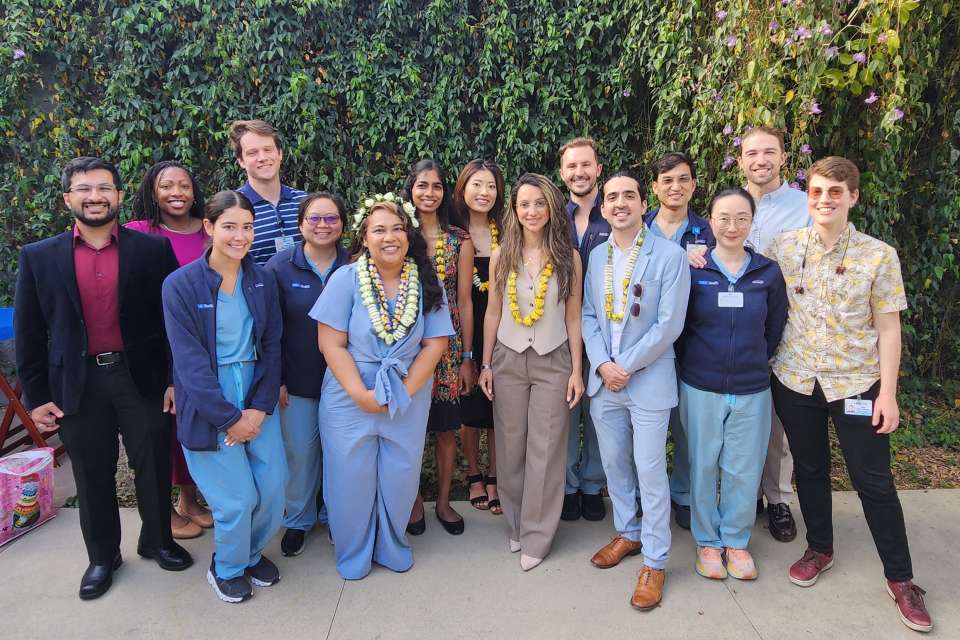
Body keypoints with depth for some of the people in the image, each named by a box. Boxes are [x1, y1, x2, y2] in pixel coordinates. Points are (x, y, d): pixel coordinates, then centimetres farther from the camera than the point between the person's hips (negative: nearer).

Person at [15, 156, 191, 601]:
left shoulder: (153, 249, -2)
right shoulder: (38, 258, 2)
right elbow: (29, 334, 4)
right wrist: (36, 396, 1)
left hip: (142, 377, -1)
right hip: (77, 384, 1)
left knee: (153, 466, 11)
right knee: (92, 476, 14)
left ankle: (158, 540, 34)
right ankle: (102, 555, 33)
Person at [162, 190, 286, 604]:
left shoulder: (262, 281, 3)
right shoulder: (180, 285, -10)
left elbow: (271, 348, 4)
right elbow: (189, 360, -13)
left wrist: (260, 408, -6)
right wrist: (230, 417, -14)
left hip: (257, 400, 4)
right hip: (208, 406, -4)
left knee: (273, 489, 4)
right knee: (237, 500, -1)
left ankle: (253, 552, 35)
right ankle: (227, 568, 30)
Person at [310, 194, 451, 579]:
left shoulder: (426, 284, -2)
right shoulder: (345, 280, -8)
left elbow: (435, 344, -3)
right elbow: (331, 345, -10)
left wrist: (404, 391, -12)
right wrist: (362, 395, -17)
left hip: (408, 400, 2)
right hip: (350, 399, -1)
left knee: (400, 477, 12)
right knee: (352, 478, 9)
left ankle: (392, 547, 37)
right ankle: (353, 553, 33)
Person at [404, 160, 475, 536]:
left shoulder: (459, 241, 2)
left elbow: (464, 301, 2)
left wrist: (467, 357, 1)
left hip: (447, 344, 1)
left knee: (446, 428, 9)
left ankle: (443, 501, 27)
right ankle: (414, 501, 27)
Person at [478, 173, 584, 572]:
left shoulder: (568, 257, -2)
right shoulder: (501, 256, 2)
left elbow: (573, 317, 0)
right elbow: (492, 312, 6)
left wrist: (576, 370, -2)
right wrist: (486, 365, 4)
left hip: (552, 361, -1)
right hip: (508, 360, 2)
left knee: (545, 449, 3)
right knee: (510, 446, 9)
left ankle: (537, 536, 17)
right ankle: (515, 524, 27)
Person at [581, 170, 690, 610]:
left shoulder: (670, 255, -9)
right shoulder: (596, 256, 7)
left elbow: (669, 323, -13)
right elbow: (588, 315, 7)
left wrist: (627, 366, -13)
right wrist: (601, 364, -8)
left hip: (649, 378, -5)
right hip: (603, 377, 5)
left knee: (650, 471, 1)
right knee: (614, 464, 16)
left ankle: (654, 561, 17)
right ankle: (628, 534, 37)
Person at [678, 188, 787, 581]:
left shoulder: (768, 273, 1)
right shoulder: (693, 269, -4)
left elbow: (774, 329, 11)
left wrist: (756, 363, 9)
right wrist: (691, 362, 3)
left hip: (752, 390, 1)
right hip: (701, 388, -1)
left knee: (744, 469, 9)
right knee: (703, 466, 9)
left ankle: (736, 540, 29)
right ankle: (707, 541, 27)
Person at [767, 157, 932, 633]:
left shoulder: (879, 256, -6)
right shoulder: (783, 247, -2)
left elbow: (888, 329, -4)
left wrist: (888, 392, -7)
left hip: (856, 382, -2)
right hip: (795, 379, 2)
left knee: (874, 480, 5)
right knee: (809, 469, 16)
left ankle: (900, 578, 22)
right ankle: (819, 549, 37)